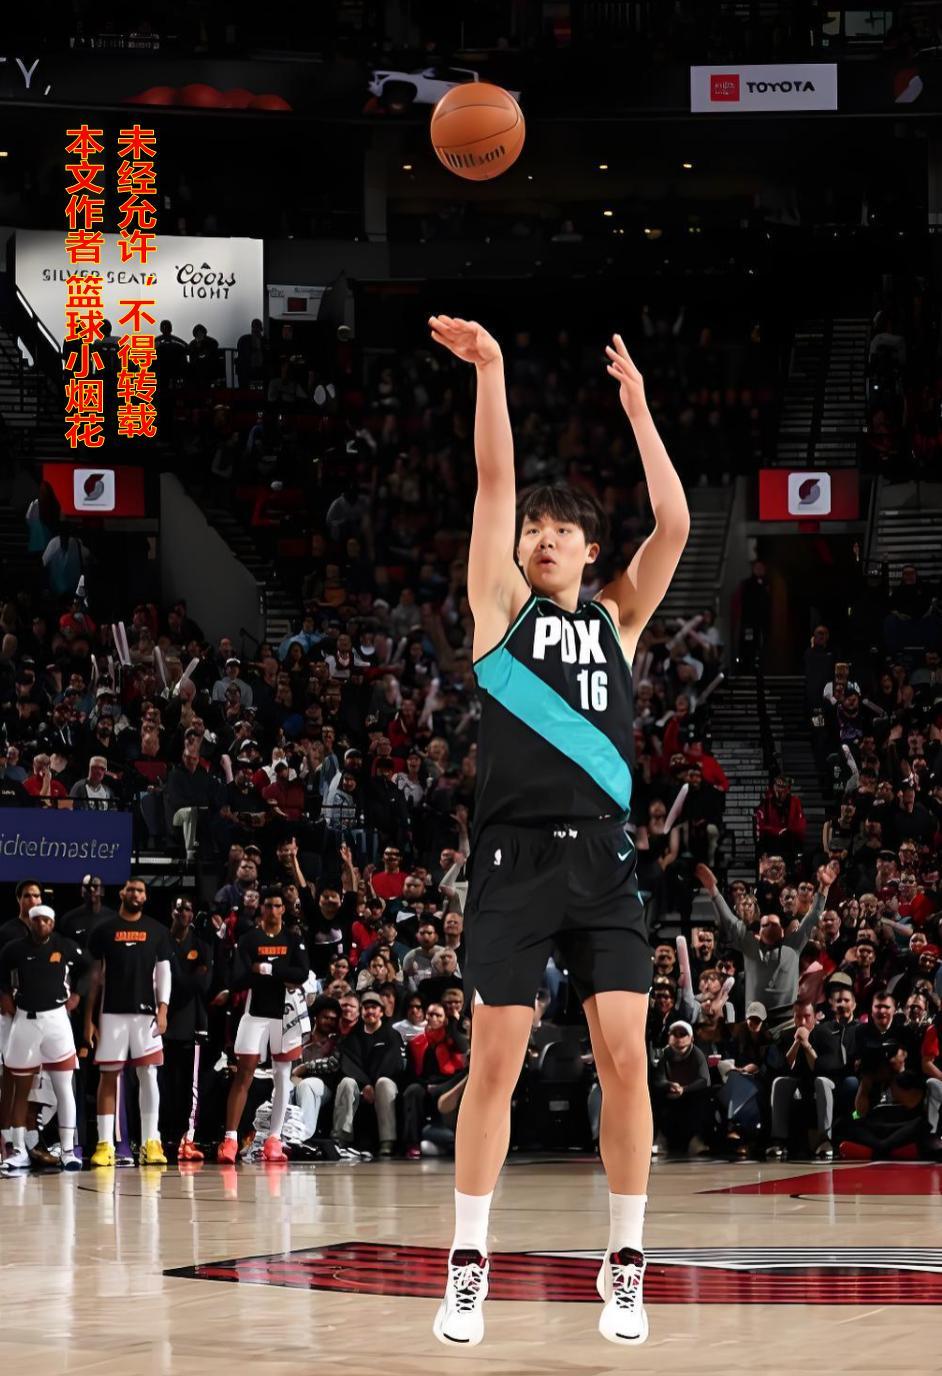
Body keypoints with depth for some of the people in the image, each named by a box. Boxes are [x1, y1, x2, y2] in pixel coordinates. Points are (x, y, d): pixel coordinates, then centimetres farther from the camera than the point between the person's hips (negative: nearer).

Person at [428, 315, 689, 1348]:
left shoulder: (618, 616, 14)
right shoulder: (501, 606, 10)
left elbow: (674, 524, 2)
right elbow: (493, 483, 1)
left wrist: (636, 405, 4)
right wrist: (489, 373, -5)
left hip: (603, 858, 2)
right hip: (514, 858, -2)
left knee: (623, 1056, -4)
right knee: (494, 1062, -3)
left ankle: (624, 1266, 5)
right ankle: (468, 1265, 5)